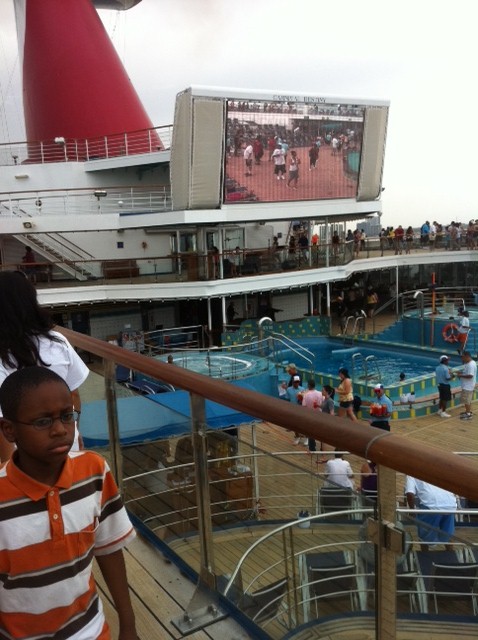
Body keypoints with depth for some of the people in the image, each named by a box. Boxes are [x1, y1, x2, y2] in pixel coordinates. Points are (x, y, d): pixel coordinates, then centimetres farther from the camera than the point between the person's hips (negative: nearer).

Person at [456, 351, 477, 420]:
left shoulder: (471, 365, -24)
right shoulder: (468, 363, 9)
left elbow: (470, 375, -29)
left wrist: (461, 375, -21)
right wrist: (460, 372, 5)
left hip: (468, 386, -11)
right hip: (466, 385, 11)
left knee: (466, 400, -3)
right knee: (467, 400, 21)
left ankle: (468, 414, 4)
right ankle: (468, 411, 33)